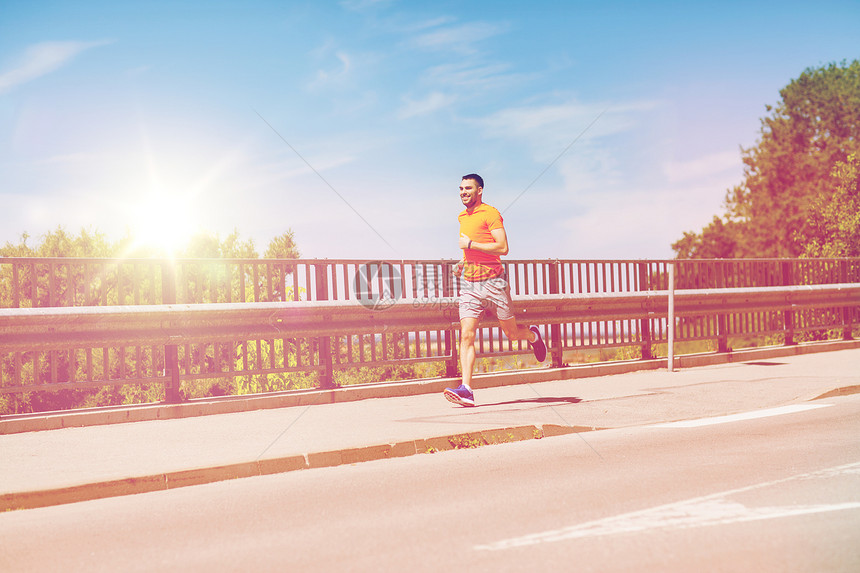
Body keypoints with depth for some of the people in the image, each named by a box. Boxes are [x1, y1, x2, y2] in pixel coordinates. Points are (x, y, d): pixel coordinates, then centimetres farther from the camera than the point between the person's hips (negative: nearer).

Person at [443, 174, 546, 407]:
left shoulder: (490, 213, -6)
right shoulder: (463, 217, 17)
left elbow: (502, 248, -16)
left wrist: (470, 244, -14)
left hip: (493, 282, -5)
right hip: (469, 285, 5)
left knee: (511, 333, 7)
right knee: (466, 335, -10)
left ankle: (533, 335, 41)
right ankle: (466, 389, -15)